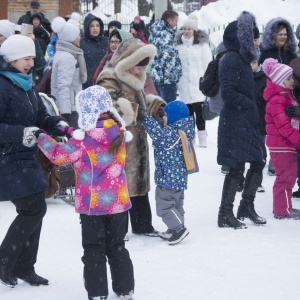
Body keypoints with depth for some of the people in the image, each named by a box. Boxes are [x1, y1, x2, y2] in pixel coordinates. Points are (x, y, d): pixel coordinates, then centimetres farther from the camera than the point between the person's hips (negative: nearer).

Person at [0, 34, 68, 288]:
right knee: (33, 210, -8)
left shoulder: (26, 84, 11)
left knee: (35, 210, 12)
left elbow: (41, 117, 14)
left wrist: (57, 124, -5)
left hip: (28, 158, 9)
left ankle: (24, 267, 25)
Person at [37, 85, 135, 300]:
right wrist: (69, 133, 16)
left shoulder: (85, 138, -19)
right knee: (117, 246, 16)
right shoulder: (118, 132, -2)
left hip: (92, 203, -4)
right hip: (118, 201, 4)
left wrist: (41, 138, -2)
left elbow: (61, 155, -16)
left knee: (94, 249, 6)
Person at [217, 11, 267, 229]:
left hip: (247, 122, 9)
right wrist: (250, 105, -15)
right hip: (235, 123, -9)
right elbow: (228, 93, -22)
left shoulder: (242, 58, 14)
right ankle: (226, 214, 4)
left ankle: (246, 207, 23)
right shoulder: (232, 59, -15)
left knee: (259, 161, 12)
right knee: (237, 167, -5)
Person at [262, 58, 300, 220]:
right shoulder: (277, 100, -19)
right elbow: (283, 126, -25)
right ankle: (283, 210, -2)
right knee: (286, 176, -7)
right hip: (280, 145, -10)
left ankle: (284, 207, 25)